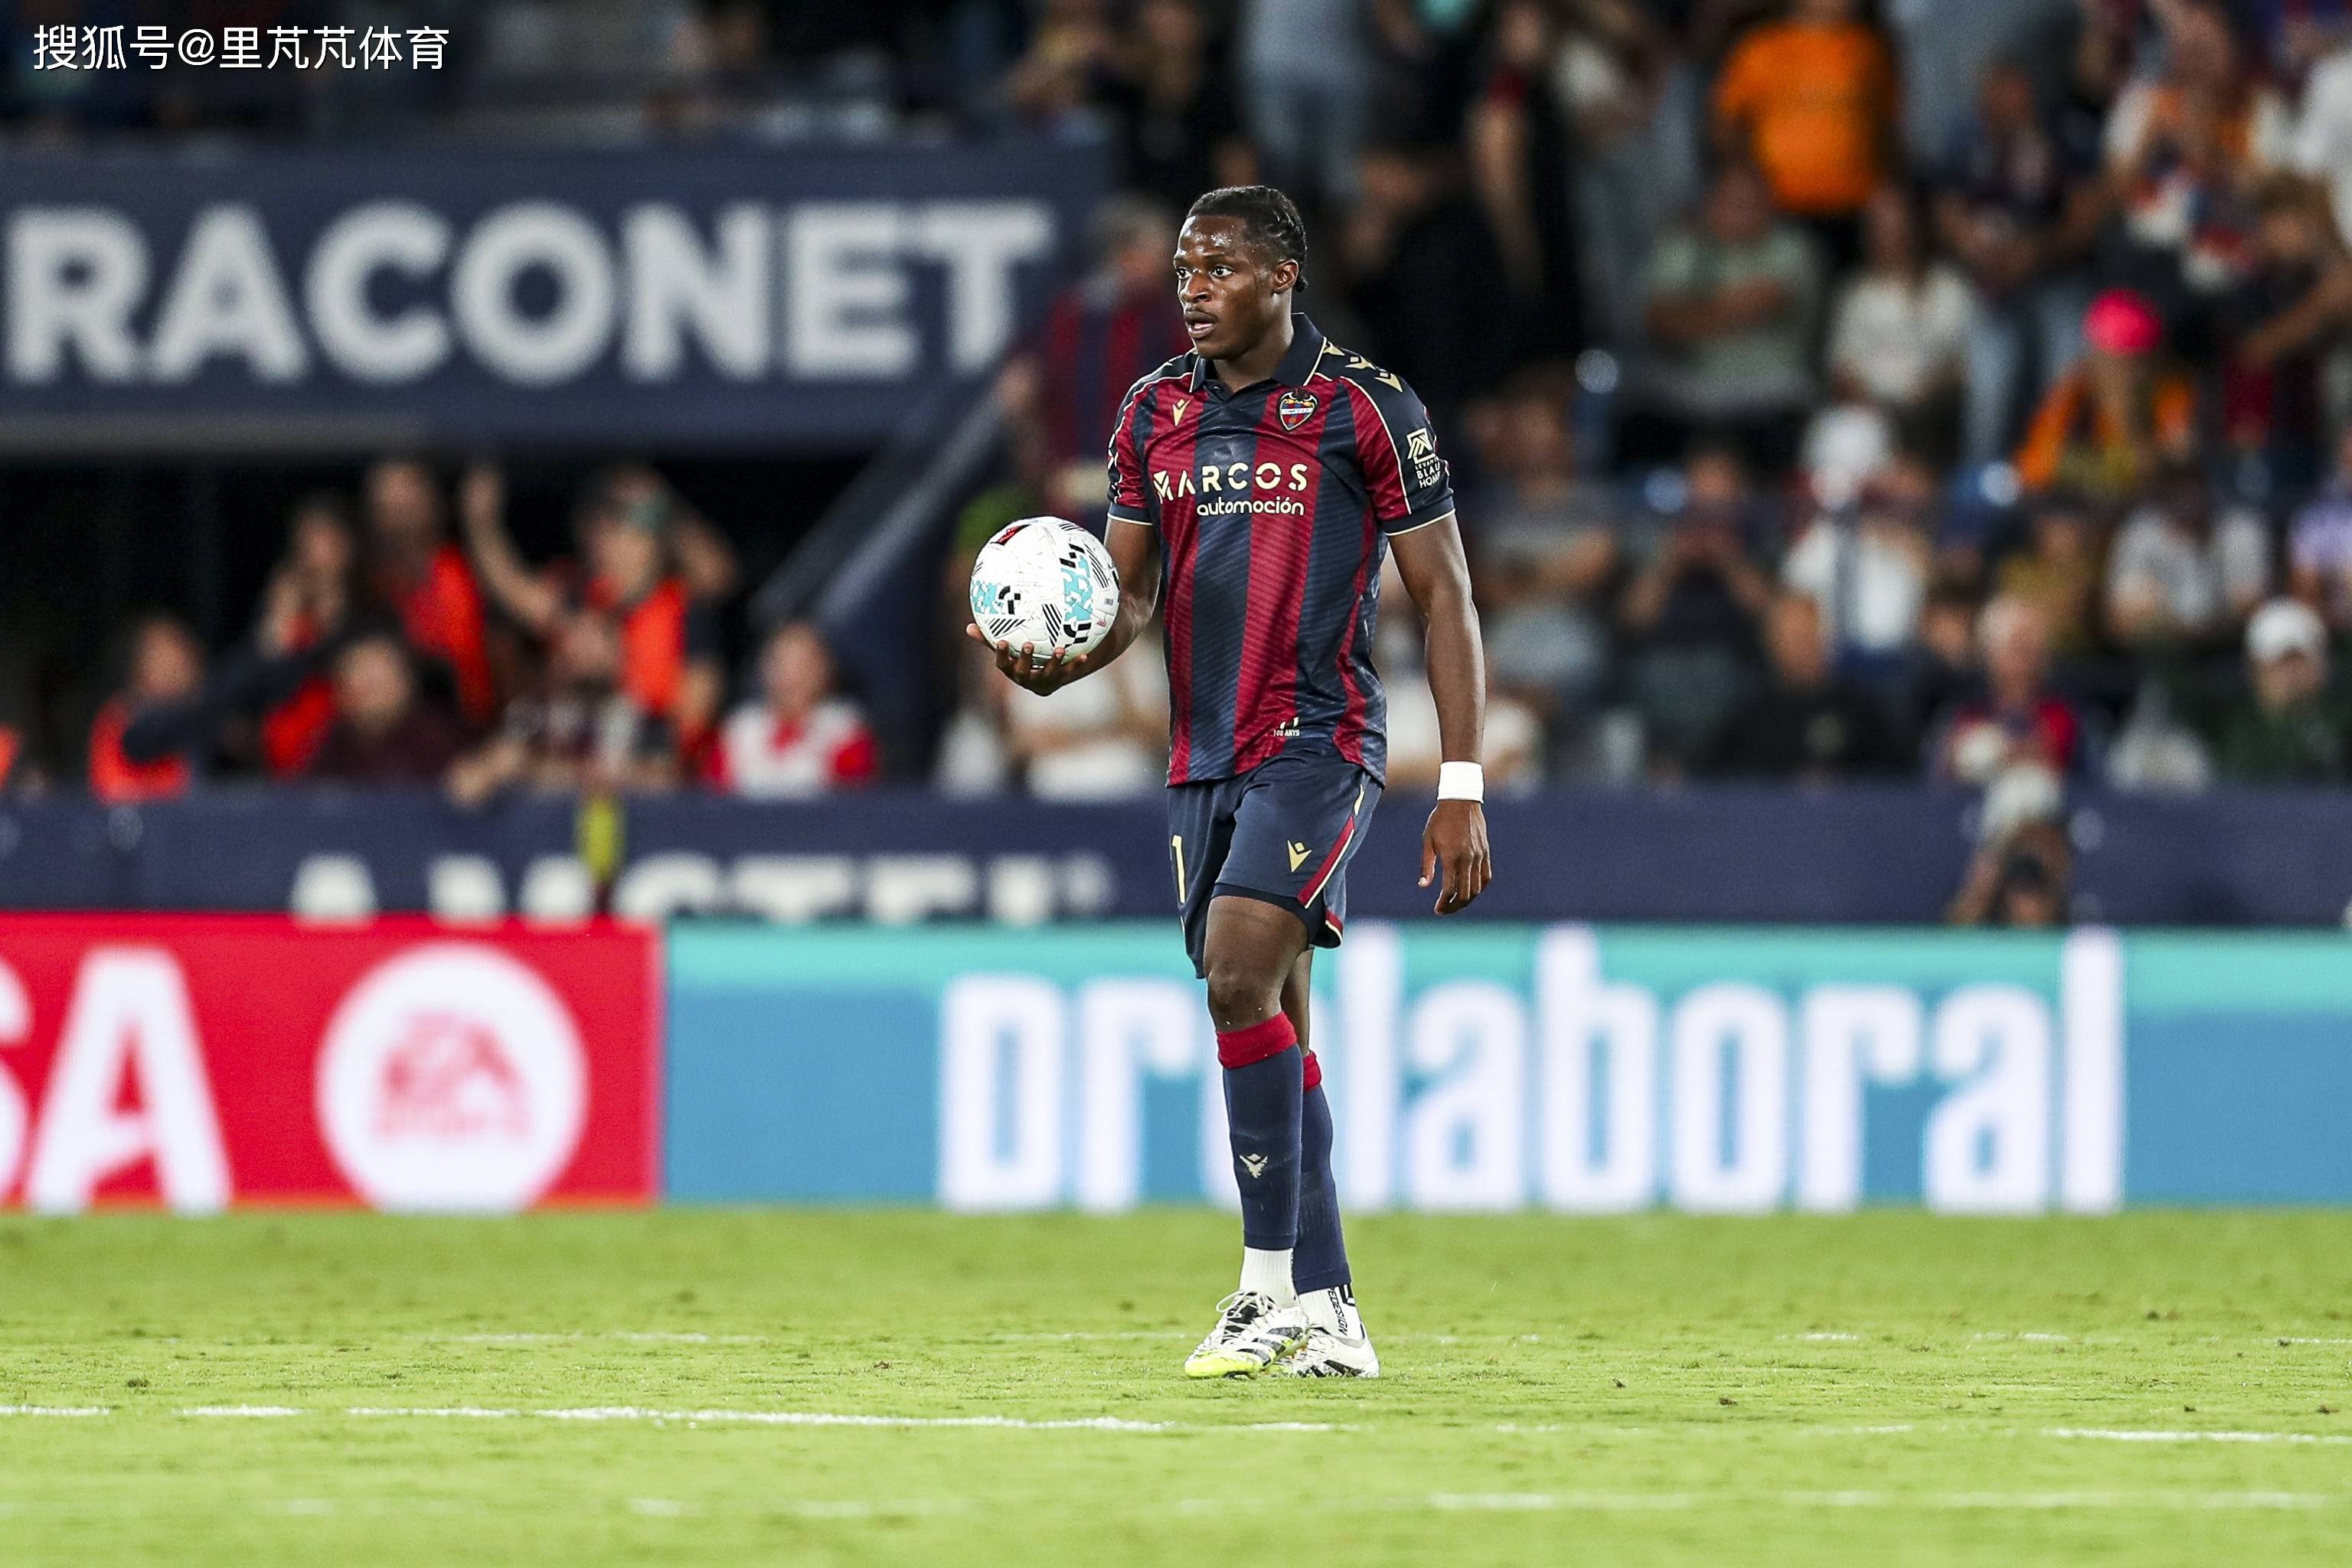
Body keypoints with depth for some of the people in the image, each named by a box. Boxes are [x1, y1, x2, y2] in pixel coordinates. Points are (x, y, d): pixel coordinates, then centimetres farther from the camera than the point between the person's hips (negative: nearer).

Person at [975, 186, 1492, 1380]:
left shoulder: (1365, 407, -6)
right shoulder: (1154, 411, 9)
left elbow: (1444, 596, -4)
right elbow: (1131, 589, 12)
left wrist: (1462, 790, -9)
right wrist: (1061, 660, -12)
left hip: (1318, 740, -6)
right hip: (1203, 756, 6)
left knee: (1240, 977, -22)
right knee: (1268, 1024, 7)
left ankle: (1272, 1291, -17)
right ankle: (1329, 1313, 13)